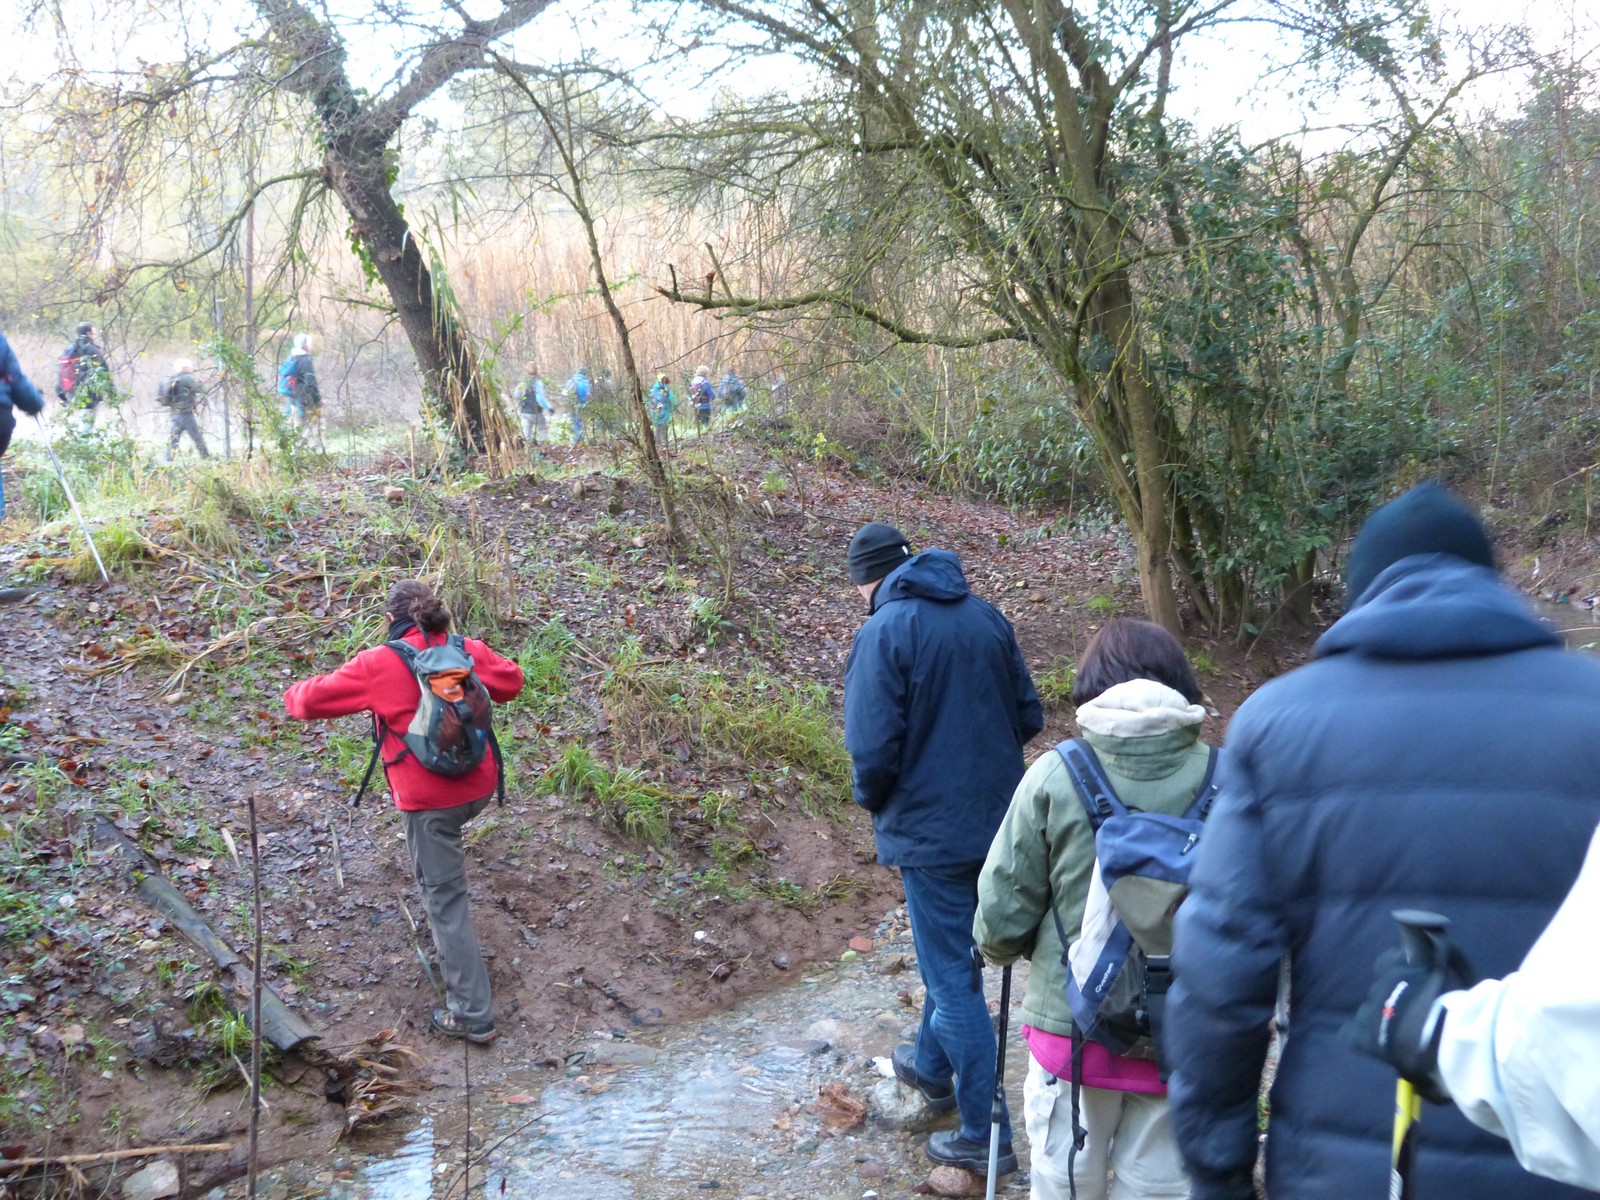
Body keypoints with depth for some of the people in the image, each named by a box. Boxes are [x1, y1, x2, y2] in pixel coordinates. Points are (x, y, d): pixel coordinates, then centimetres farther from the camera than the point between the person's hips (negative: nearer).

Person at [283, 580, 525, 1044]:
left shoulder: (380, 664, -11)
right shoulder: (469, 651, 0)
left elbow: (312, 700, -4)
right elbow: (511, 681, 18)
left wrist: (294, 695, 19)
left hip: (429, 800, -5)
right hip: (479, 787, 5)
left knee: (446, 901, 3)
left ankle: (472, 1015, 6)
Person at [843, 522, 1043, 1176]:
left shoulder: (884, 632, -17)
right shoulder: (985, 616, 2)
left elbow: (873, 749, -21)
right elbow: (1028, 716, 7)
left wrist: (871, 799, -1)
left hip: (932, 828, -7)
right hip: (999, 818, 7)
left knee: (952, 978, 5)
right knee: (956, 952, 25)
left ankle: (986, 1135, 15)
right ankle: (932, 1066, 46)